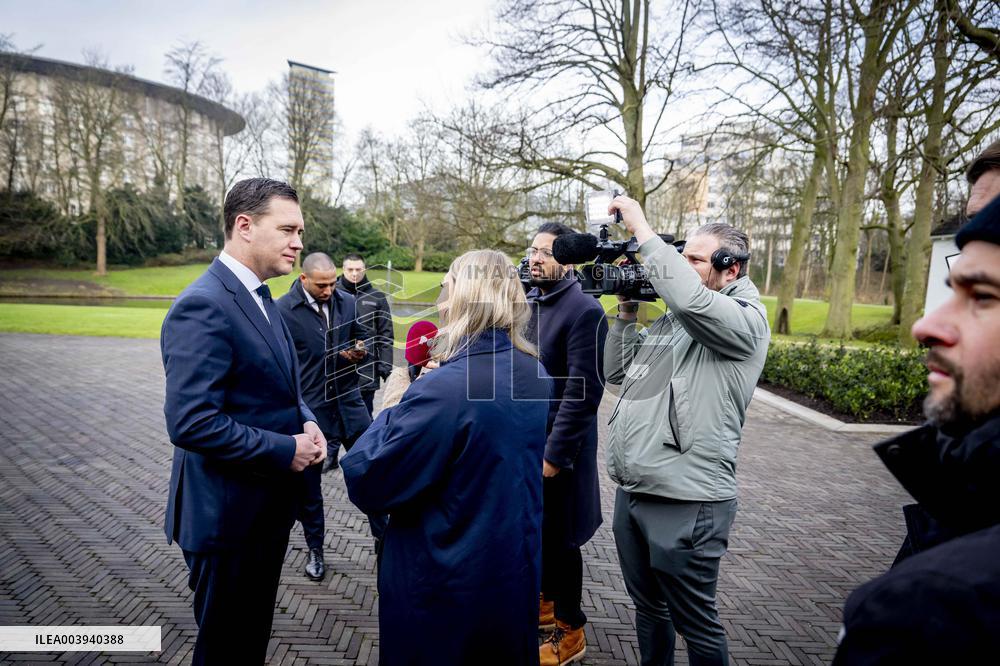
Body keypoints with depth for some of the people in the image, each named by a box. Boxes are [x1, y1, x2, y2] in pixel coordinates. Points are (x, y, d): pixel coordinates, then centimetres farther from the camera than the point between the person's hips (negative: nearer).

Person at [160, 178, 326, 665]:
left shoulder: (260, 296, 7)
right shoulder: (202, 306, -23)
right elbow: (191, 423, -29)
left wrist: (306, 422, -3)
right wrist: (286, 451, -21)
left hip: (269, 506, 9)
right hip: (227, 515, -8)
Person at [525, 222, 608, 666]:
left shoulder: (585, 311, -17)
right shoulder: (526, 304, 7)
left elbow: (583, 392, -20)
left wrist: (554, 454, -20)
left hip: (557, 447, -7)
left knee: (560, 538, 7)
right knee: (536, 529, 21)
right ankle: (548, 599, 43)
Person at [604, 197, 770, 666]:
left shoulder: (744, 319, -11)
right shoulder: (672, 318, 12)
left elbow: (690, 298, -33)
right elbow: (617, 372, 13)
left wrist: (641, 229, -23)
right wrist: (627, 311, 3)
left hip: (685, 502, -7)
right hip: (631, 492, 8)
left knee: (695, 623, 10)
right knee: (647, 607, 23)